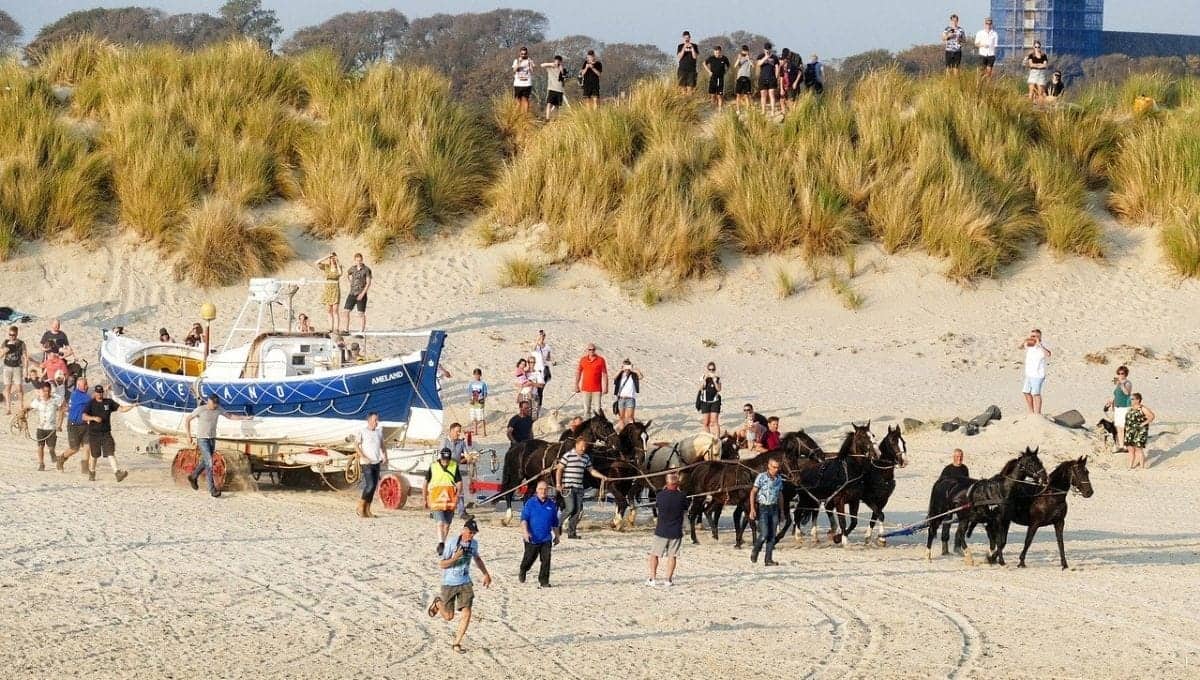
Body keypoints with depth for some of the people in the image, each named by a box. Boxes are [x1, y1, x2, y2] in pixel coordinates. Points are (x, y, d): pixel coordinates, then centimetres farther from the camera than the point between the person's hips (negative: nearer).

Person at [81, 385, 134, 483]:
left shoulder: (108, 402, 6)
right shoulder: (91, 403, -1)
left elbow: (121, 409, 1)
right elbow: (84, 417, -9)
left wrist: (132, 406, -14)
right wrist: (94, 418, -26)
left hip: (106, 433, 1)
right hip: (94, 433, -1)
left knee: (110, 453, -12)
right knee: (94, 455, 10)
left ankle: (117, 472, -23)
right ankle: (91, 473, 31)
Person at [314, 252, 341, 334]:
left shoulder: (339, 267, 2)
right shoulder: (326, 266, 4)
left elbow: (340, 273, -19)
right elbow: (317, 263, -12)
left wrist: (337, 263, -15)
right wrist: (326, 257, -14)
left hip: (335, 290, -3)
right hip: (327, 290, 3)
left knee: (335, 310, -9)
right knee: (329, 311, 3)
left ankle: (336, 328, -10)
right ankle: (331, 328, 6)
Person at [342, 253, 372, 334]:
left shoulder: (366, 270, -5)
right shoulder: (353, 268, 9)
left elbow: (368, 283, -9)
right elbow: (347, 274, 30)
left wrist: (363, 293, -16)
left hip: (361, 295, -5)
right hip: (352, 294, 5)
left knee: (361, 313, -4)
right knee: (345, 311, 1)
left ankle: (361, 331, -2)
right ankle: (345, 329, 8)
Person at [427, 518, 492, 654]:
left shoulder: (474, 543, 0)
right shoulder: (451, 544, -18)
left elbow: (477, 558, 22)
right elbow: (441, 565, -16)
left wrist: (486, 574, 20)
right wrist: (455, 558, -32)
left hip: (465, 583, 4)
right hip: (449, 584, -4)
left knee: (466, 614, -9)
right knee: (448, 616, 7)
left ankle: (456, 643, 4)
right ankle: (438, 603, 41)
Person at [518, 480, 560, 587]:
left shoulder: (552, 505, 6)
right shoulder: (530, 503, -3)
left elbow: (555, 523, 16)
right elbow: (524, 518, -6)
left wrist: (556, 536, 19)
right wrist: (525, 531, -20)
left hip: (546, 538, 2)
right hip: (532, 538, -2)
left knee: (546, 560, -7)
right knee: (529, 558, 10)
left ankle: (544, 581, -1)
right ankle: (522, 571, 41)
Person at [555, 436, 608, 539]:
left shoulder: (586, 457, 10)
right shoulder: (568, 455, -8)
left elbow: (591, 470, 21)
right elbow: (559, 469, -7)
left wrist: (602, 477, 9)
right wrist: (558, 484, -13)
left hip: (579, 488, 6)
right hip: (568, 487, -6)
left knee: (578, 511, 1)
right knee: (570, 508, -15)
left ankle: (571, 531, 9)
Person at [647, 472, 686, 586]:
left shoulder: (660, 495, -10)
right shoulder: (682, 497, -10)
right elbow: (685, 512, 5)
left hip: (661, 530, 0)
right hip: (676, 531, 0)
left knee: (654, 554, 13)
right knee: (672, 556, 9)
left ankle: (653, 578, 10)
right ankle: (669, 579, 7)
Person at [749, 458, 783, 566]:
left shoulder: (779, 479, 7)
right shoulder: (761, 477, -7)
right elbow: (753, 493, -6)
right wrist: (752, 509, -15)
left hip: (774, 508, 5)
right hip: (762, 508, -5)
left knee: (772, 536, 2)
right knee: (764, 534, -12)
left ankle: (768, 560, 6)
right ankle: (755, 551, 14)